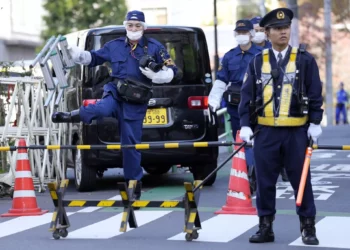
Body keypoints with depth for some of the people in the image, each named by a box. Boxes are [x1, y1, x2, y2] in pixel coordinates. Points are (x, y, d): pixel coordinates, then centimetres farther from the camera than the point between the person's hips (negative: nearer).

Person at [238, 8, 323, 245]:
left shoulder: (305, 60, 1)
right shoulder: (258, 62, 6)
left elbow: (315, 94, 1)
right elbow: (248, 95, 6)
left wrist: (315, 123, -5)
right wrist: (246, 125, -1)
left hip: (296, 132, -2)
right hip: (266, 132, 2)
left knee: (301, 180, 4)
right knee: (265, 182, 5)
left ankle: (308, 227, 13)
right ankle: (266, 227, 14)